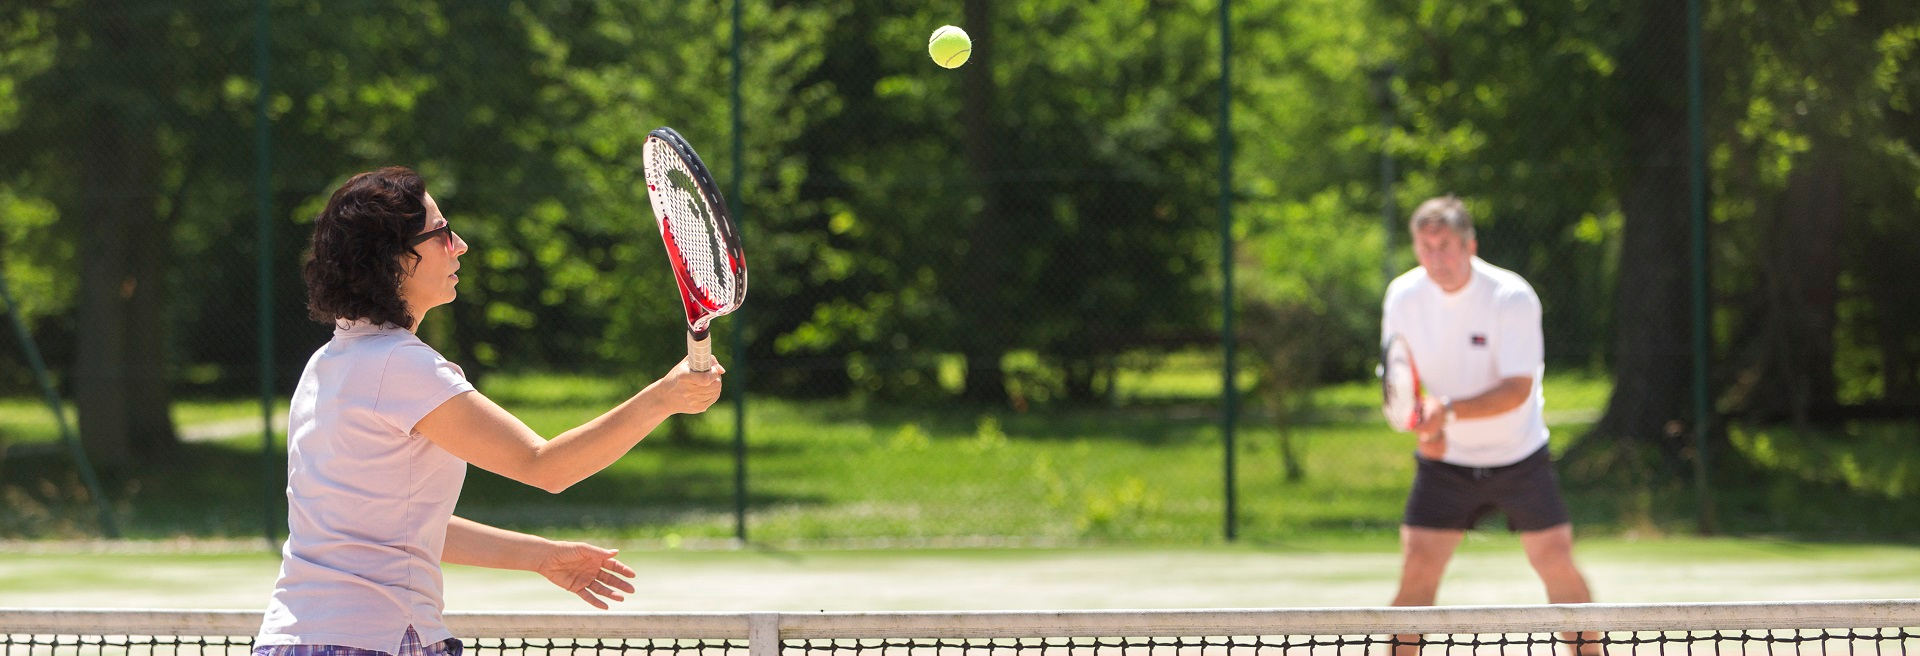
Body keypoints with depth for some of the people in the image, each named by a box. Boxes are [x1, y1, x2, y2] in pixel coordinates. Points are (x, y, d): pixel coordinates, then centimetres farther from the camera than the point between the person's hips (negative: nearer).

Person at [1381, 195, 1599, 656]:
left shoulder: (1512, 298, -19)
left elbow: (1517, 390, -25)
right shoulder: (1403, 297, -8)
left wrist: (1449, 409, -39)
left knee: (1558, 564, -3)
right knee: (1417, 571, -9)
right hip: (1444, 462, 2)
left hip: (1518, 457, -1)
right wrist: (1422, 425, -20)